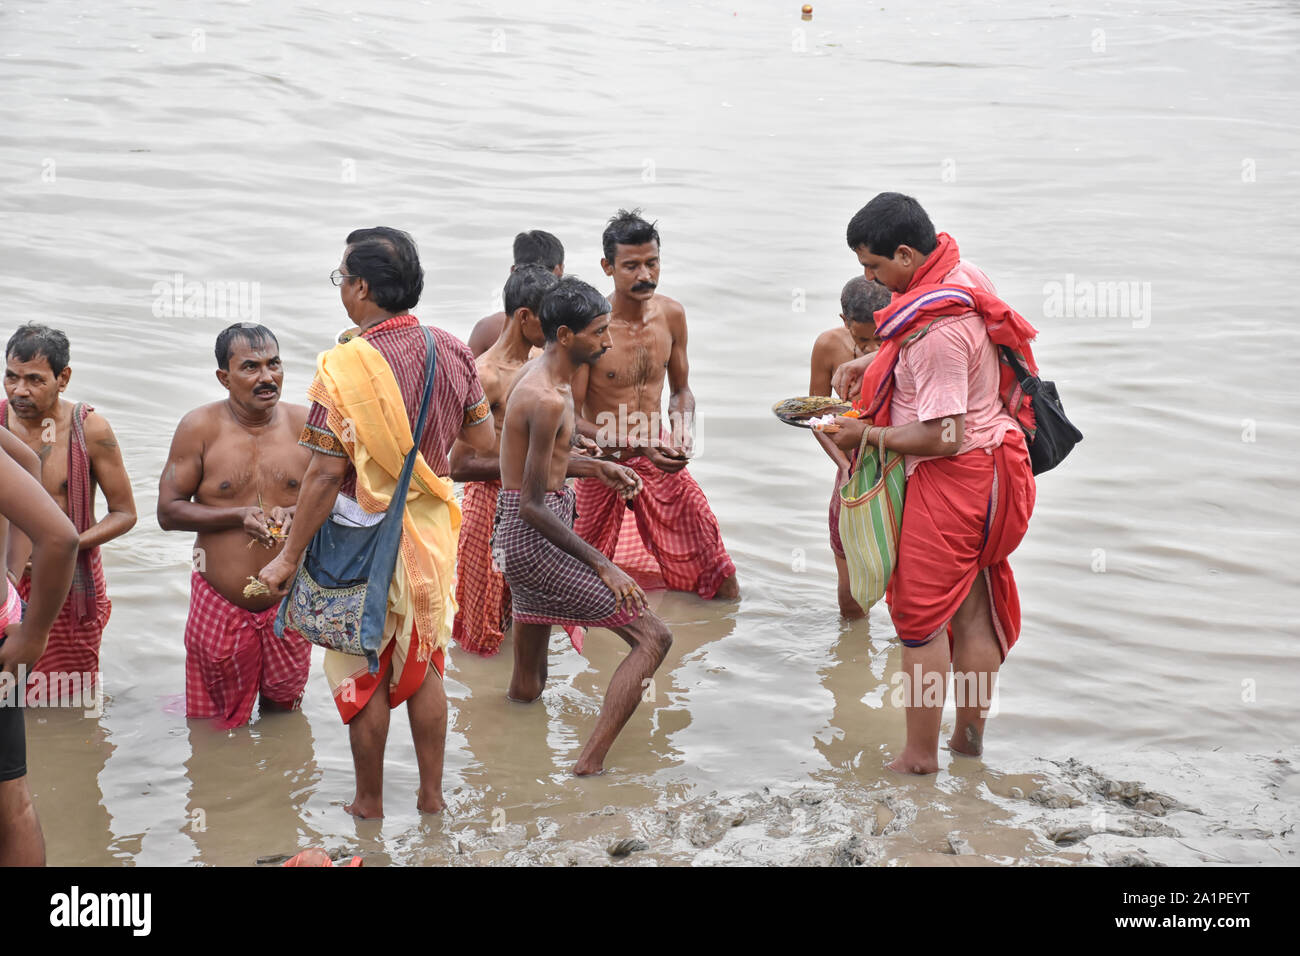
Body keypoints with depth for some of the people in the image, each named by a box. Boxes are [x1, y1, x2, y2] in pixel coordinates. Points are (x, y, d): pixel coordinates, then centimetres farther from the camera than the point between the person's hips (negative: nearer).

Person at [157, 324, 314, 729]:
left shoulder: (305, 424, -2)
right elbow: (168, 512, -7)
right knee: (213, 726, 9)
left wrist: (296, 513, -15)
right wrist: (239, 516, -19)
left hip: (288, 602, 2)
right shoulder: (200, 428, -7)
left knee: (283, 711, 18)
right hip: (219, 604, -2)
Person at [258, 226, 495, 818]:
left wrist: (289, 557, -13)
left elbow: (327, 473, -21)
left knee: (363, 674, 10)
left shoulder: (347, 365, -22)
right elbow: (483, 442, 4)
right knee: (423, 665, 19)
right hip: (430, 529, 5)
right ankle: (431, 795, 28)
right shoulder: (451, 352, -5)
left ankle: (369, 803, 23)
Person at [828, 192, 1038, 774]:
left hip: (951, 480, -10)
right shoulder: (959, 276, 4)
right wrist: (870, 365, 13)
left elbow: (942, 436, -26)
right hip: (988, 468, 10)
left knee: (921, 617, 1)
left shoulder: (936, 327, -26)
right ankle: (970, 737, 28)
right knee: (973, 610, 17)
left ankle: (920, 754, 9)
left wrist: (866, 435, -14)